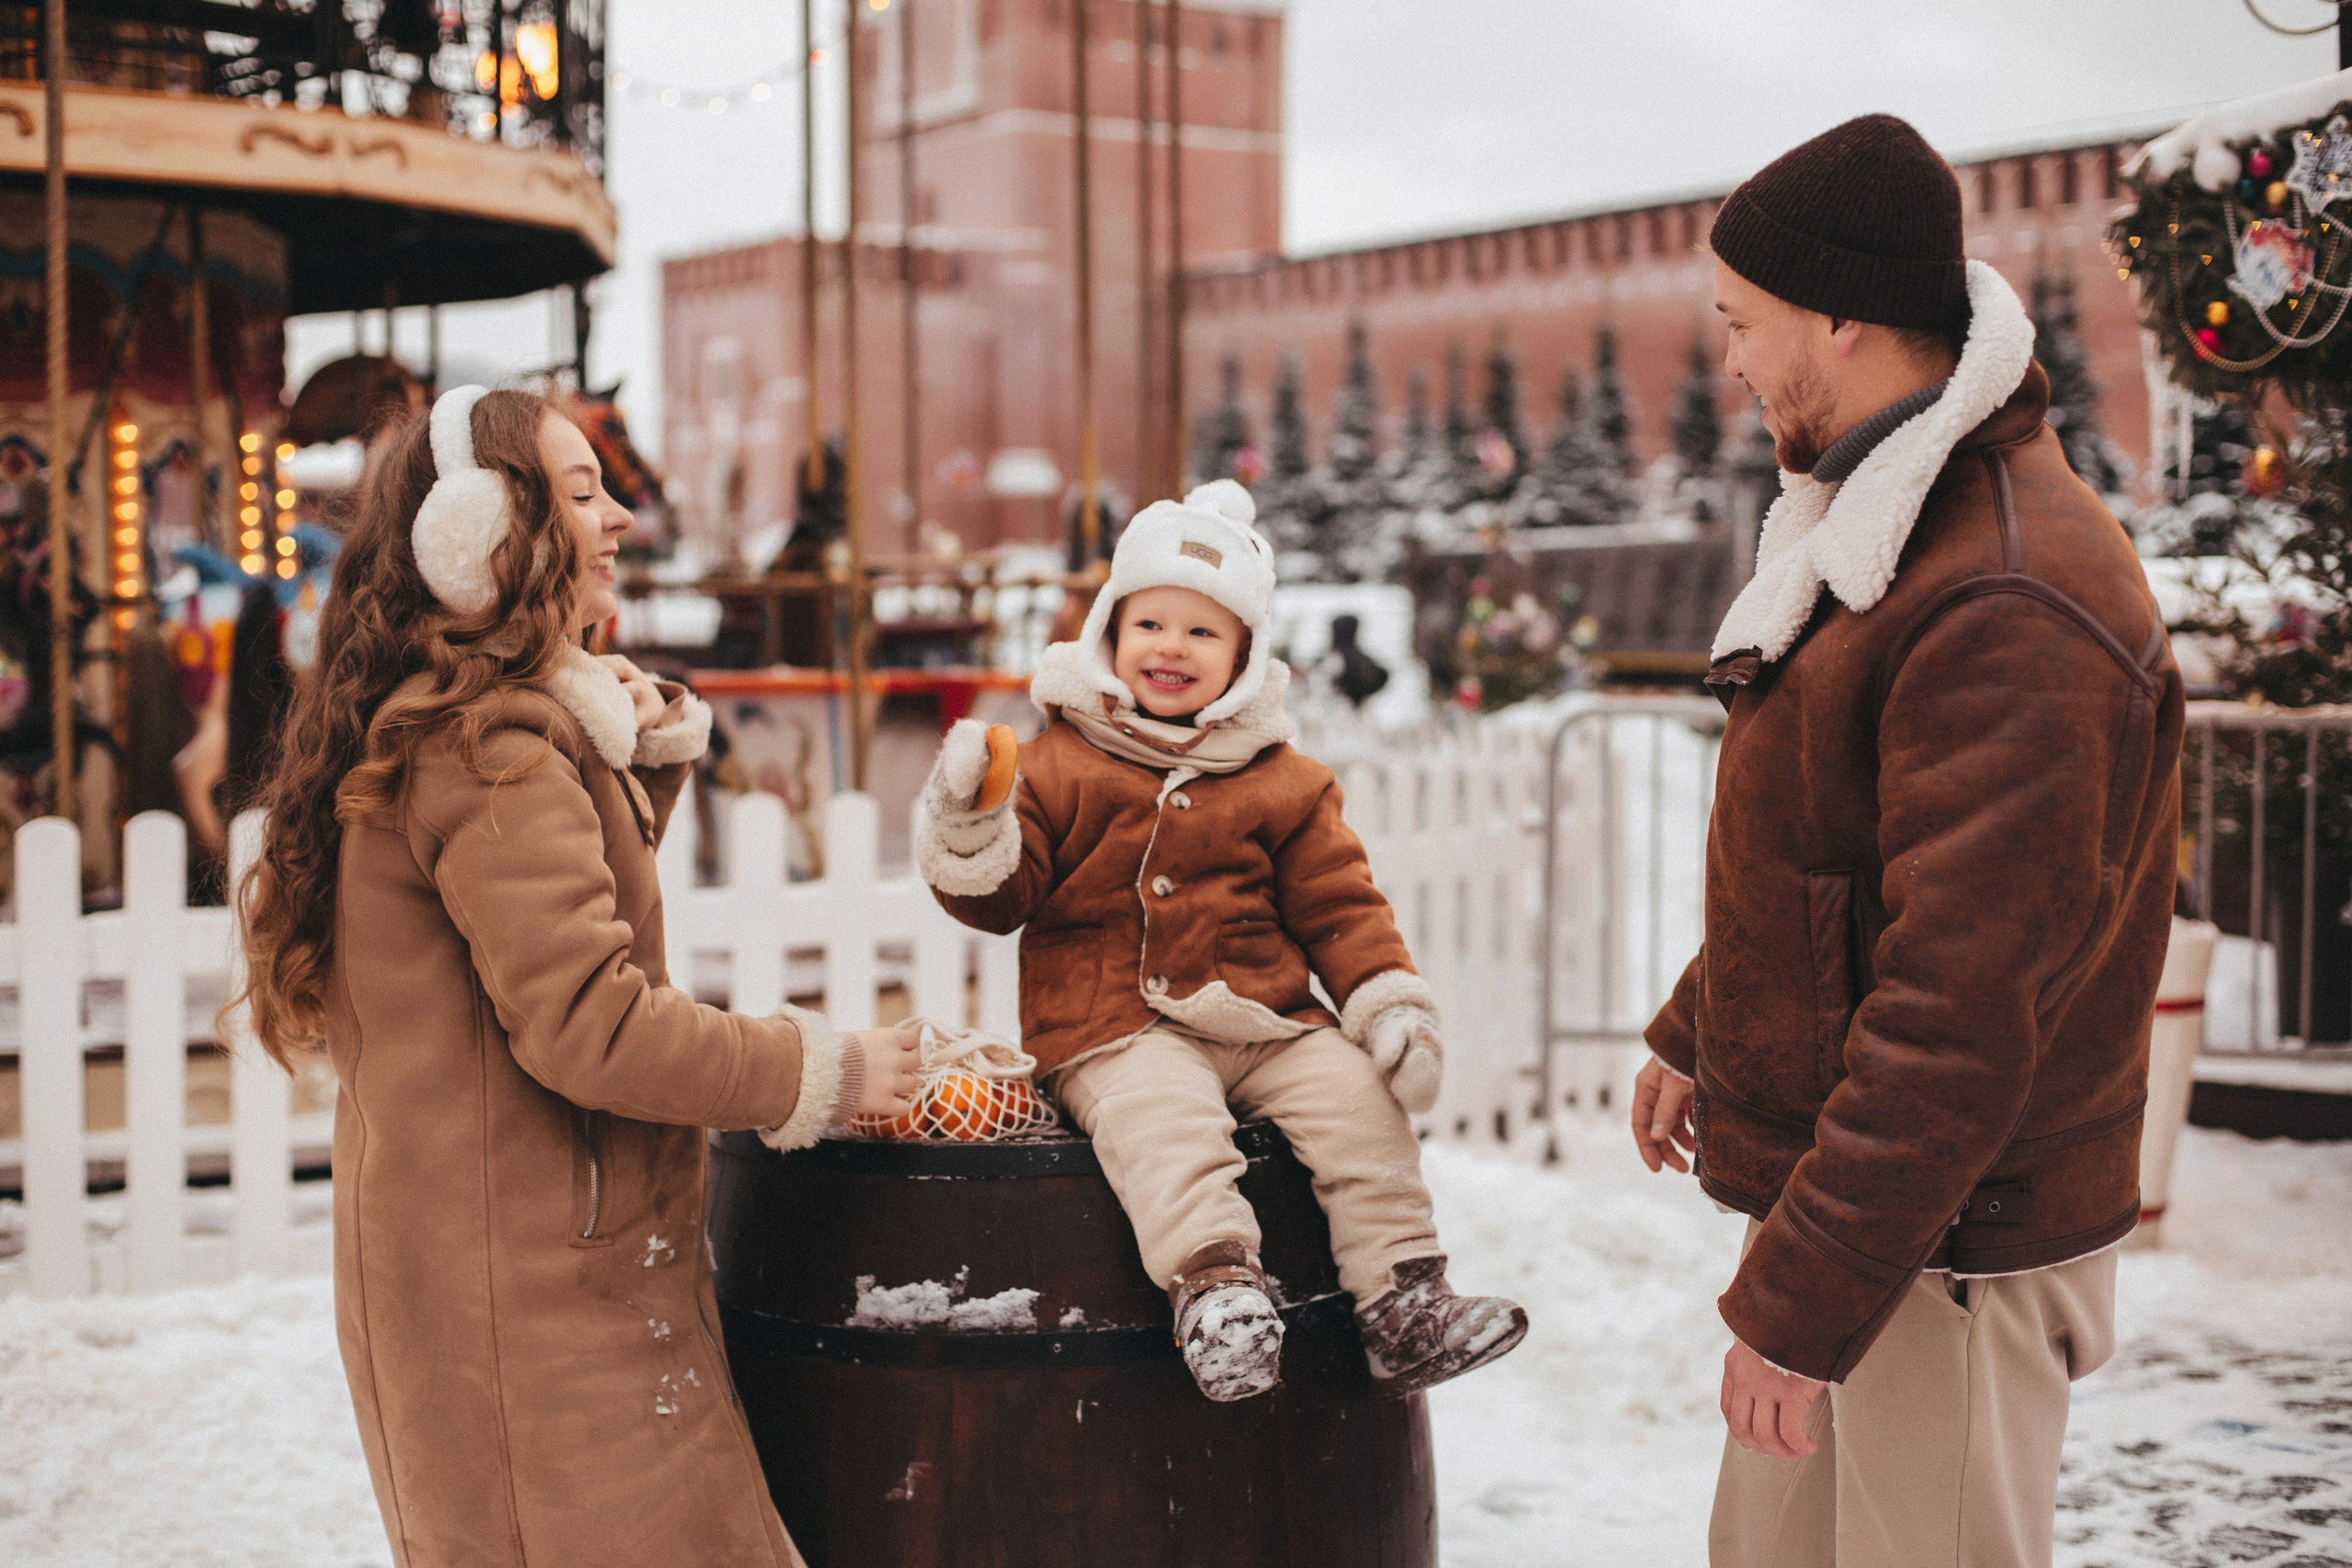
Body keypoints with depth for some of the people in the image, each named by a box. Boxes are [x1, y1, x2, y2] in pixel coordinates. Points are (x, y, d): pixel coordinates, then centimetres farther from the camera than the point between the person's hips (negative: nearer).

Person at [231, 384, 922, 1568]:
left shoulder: (421, 727, 15)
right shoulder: (489, 748, -18)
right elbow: (584, 1020, -24)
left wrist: (644, 756, 8)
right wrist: (821, 1073, -14)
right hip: (535, 1283, -10)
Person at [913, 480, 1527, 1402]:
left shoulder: (1280, 781, 13)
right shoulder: (1061, 763, 6)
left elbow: (1337, 903, 13)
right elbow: (1004, 897, 3)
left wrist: (1392, 1004, -1)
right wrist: (971, 832, -18)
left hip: (1265, 1021, 3)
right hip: (1115, 1030, -3)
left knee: (1358, 1096, -17)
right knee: (1165, 1119, -33)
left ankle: (1401, 1302, -13)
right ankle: (1214, 1281, -45)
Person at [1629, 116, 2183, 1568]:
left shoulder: (2015, 610, -25)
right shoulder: (1885, 528, 9)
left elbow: (1963, 1008, -28)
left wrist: (1803, 1303, -26)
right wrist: (1698, 1031, 25)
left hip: (1950, 1249, -10)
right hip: (1849, 1185, 10)